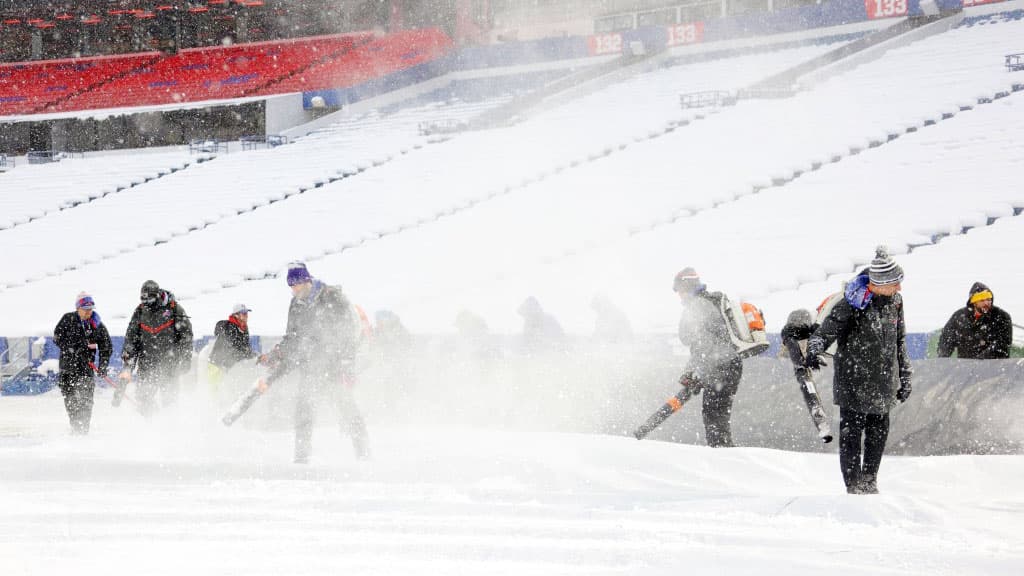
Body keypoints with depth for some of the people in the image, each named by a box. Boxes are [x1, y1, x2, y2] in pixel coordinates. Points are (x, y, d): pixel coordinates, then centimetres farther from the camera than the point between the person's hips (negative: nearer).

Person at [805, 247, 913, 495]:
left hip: (883, 386, 6)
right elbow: (826, 331, -17)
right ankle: (854, 487, 2)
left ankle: (869, 482, 25)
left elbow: (899, 343, 17)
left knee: (879, 434, 11)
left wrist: (904, 377, 19)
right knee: (851, 435, -4)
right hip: (853, 383, -6)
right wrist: (814, 351, -37)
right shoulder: (853, 303, -16)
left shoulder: (895, 301, 5)